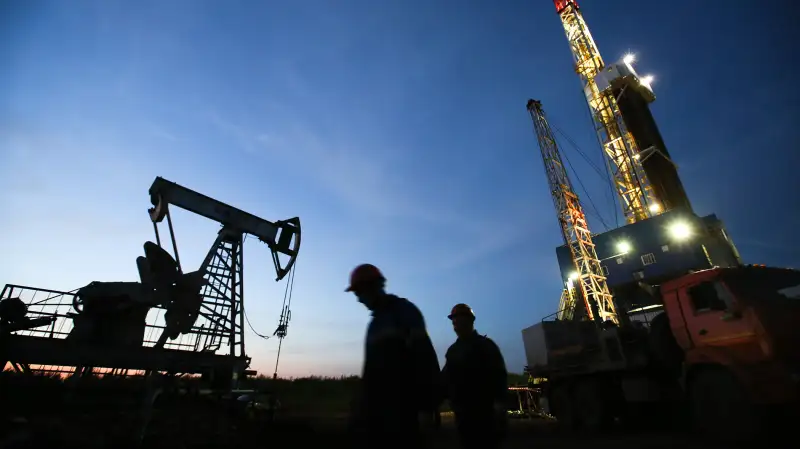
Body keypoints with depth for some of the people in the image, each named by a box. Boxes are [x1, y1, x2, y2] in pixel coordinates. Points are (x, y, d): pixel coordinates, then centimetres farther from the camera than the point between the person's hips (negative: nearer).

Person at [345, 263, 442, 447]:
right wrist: (362, 403, 12)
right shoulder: (375, 323, 18)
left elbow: (424, 358, -15)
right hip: (377, 408, 8)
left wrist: (426, 406, -20)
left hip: (404, 407, -7)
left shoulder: (404, 311, -6)